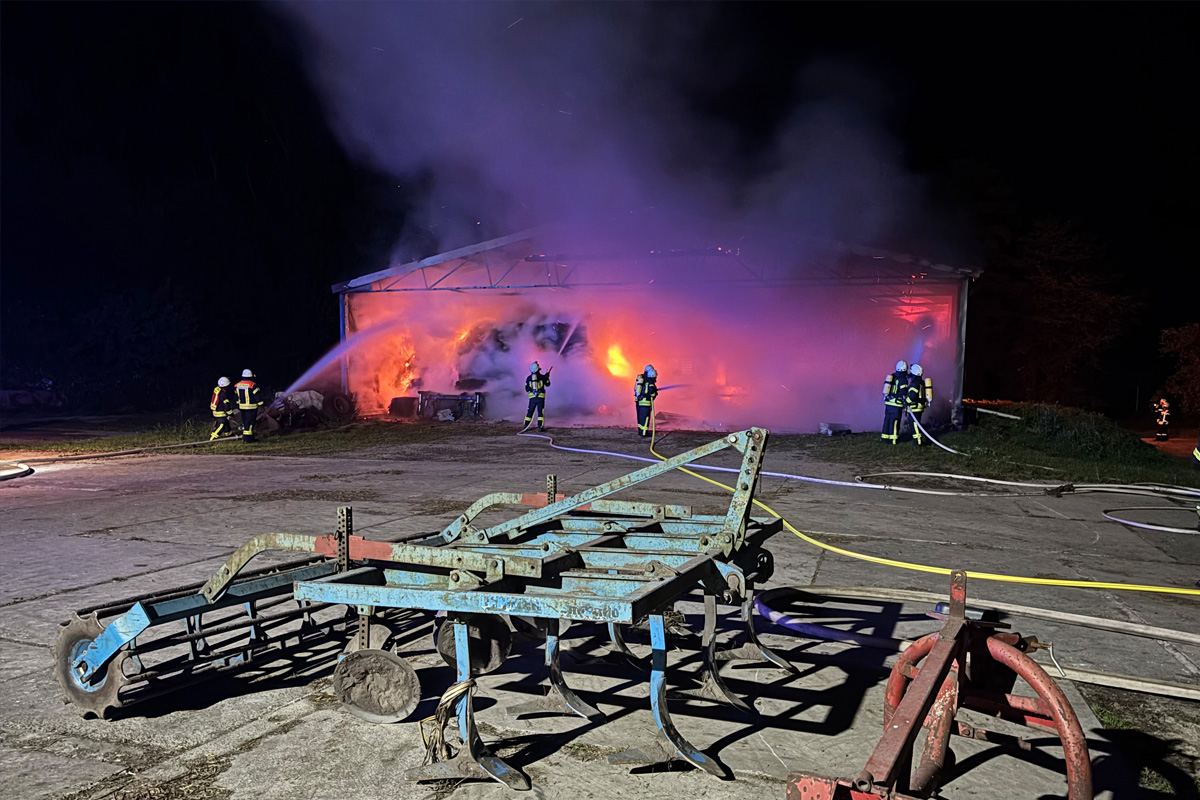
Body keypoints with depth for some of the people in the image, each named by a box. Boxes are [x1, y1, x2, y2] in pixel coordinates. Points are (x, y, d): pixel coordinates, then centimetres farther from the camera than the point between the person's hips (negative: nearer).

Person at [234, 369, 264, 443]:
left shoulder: (237, 385, 6)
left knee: (245, 422, 16)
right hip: (251, 407, -7)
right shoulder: (253, 385, -16)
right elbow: (258, 396, -13)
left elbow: (236, 396, 16)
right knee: (250, 422, -3)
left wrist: (238, 405, 26)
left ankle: (244, 436, 22)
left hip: (242, 406, 7)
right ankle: (247, 438, -5)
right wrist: (261, 405, -4)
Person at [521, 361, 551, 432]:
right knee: (540, 412, 3)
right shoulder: (542, 377, -3)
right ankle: (540, 426, -2)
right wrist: (547, 377, 29)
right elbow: (548, 384, 13)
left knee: (530, 412, 9)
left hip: (532, 397, 2)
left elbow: (527, 389, 7)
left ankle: (525, 426, 9)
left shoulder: (528, 378, 3)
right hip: (541, 397, -2)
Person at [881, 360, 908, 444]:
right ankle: (893, 439, 3)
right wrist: (905, 404, -2)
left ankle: (885, 437, 16)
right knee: (895, 421, -1)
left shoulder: (892, 376, 10)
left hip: (888, 402, 7)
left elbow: (887, 389, 15)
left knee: (887, 419, 12)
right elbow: (903, 394, -12)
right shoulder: (903, 380, -11)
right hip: (896, 404, -7)